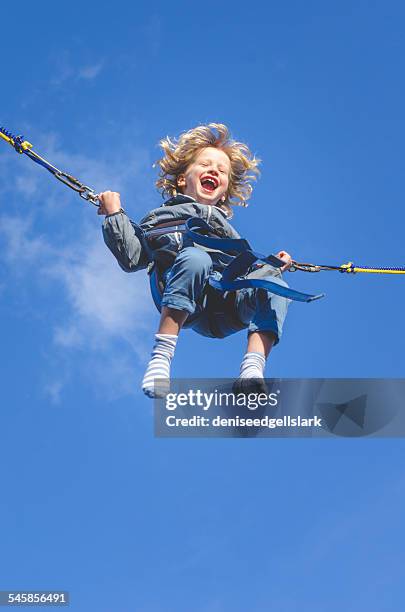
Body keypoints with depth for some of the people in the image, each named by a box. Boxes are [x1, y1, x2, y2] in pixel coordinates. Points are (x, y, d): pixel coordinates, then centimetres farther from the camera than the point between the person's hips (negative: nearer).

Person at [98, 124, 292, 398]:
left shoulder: (227, 230, 43)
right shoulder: (159, 219, 31)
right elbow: (131, 258, 16)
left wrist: (272, 264, 19)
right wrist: (114, 214, 13)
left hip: (230, 302, 4)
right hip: (186, 305, -3)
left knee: (273, 283, -25)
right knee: (195, 257, -36)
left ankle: (252, 371, -40)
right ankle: (161, 357, -40)